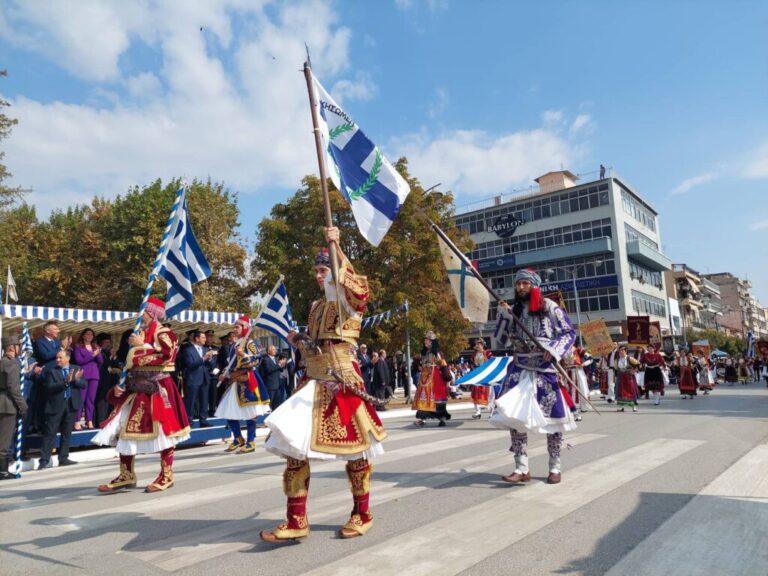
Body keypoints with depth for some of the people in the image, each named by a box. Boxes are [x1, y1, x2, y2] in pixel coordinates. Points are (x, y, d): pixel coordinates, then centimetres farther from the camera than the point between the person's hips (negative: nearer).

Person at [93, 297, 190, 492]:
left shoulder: (164, 334, -6)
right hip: (137, 389, 8)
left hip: (157, 390, -8)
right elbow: (130, 363, 20)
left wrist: (141, 345, -17)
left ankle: (166, 475, 10)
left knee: (161, 431, -2)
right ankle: (126, 476, 19)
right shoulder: (139, 334, 17)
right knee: (124, 430, 7)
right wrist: (120, 384, 8)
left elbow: (165, 356, -23)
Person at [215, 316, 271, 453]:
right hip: (234, 381, 8)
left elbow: (255, 361, -14)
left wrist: (243, 355, -27)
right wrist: (224, 375, 10)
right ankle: (238, 439, 21)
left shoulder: (250, 343, -5)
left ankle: (251, 442, 5)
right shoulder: (233, 345, 16)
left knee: (249, 412, -4)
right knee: (228, 411, 7)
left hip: (247, 381, -8)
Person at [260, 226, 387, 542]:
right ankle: (296, 520, 11)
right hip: (315, 382, 7)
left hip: (343, 381, -7)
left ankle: (362, 514, 24)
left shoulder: (351, 302, -2)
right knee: (293, 443, 0)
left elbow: (354, 284, -28)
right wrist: (298, 341, 5)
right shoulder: (316, 306, 18)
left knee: (353, 445, 4)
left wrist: (336, 247, -29)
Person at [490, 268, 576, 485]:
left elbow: (569, 332, 2)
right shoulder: (512, 310, 9)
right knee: (513, 415, -5)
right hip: (519, 369, 3)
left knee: (551, 416, 3)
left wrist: (554, 349, -15)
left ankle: (555, 468, 19)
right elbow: (500, 342, 7)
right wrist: (503, 315, -2)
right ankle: (522, 468, 3)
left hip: (546, 369, -3)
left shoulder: (550, 307, -1)